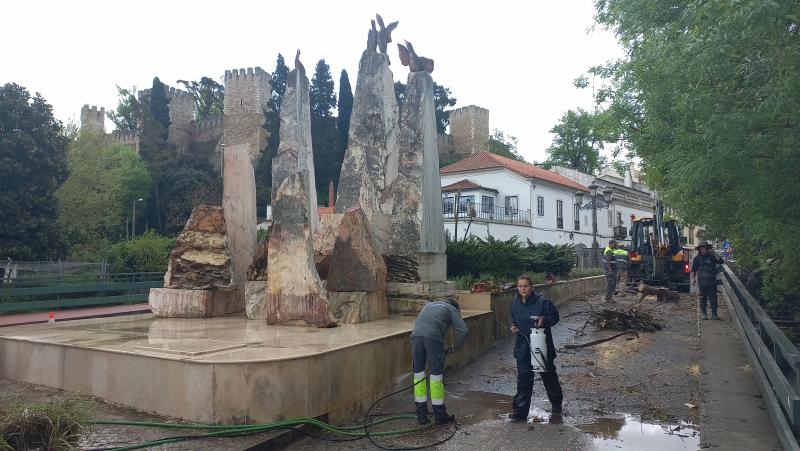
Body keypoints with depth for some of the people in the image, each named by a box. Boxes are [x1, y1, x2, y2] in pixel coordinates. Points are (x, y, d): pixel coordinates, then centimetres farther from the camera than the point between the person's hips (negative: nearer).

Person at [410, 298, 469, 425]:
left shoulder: (428, 305, 36)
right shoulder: (452, 309, 21)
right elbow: (464, 330, 6)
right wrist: (455, 347, 19)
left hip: (416, 335, 4)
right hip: (433, 337, -4)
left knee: (418, 375, 13)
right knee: (436, 376, 6)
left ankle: (421, 415, 18)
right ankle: (440, 416, 15)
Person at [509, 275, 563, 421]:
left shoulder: (543, 301, -17)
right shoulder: (515, 302, 0)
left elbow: (555, 317, -9)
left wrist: (544, 319, -27)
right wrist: (514, 326, -4)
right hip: (523, 347, 3)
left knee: (549, 376, 15)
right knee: (523, 379, 3)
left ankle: (557, 402, 41)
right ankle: (520, 411, 6)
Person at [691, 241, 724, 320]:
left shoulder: (712, 257, 8)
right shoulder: (697, 258, 4)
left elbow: (720, 261, -7)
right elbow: (693, 269, 5)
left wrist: (714, 253, -8)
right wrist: (693, 278, -4)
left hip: (712, 281, 1)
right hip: (702, 281, -1)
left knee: (713, 297, 2)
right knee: (703, 298, 3)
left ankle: (714, 314, 6)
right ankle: (703, 314, 7)